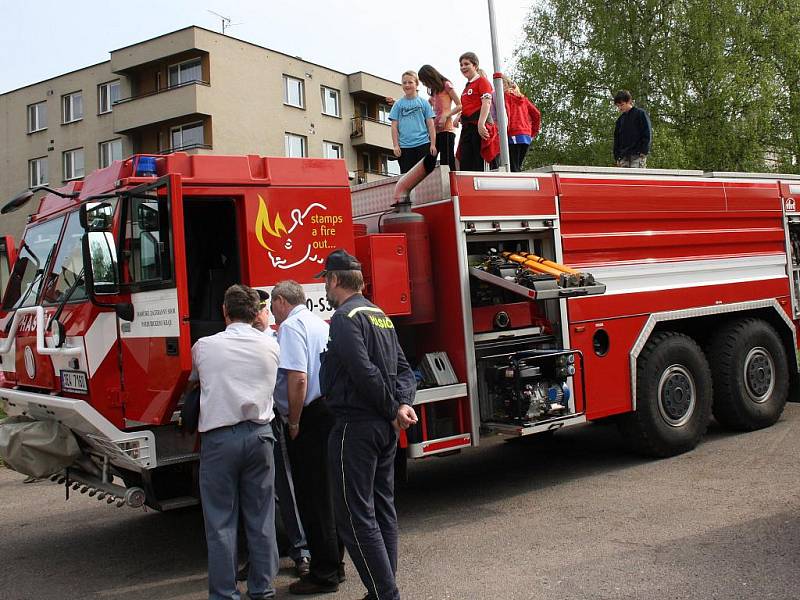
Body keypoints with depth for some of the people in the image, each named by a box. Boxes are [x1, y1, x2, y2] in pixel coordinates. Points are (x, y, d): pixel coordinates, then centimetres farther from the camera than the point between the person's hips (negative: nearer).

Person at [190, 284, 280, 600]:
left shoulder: (203, 346, 0)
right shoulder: (270, 345, 4)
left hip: (218, 437, -2)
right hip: (258, 434, 2)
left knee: (220, 522, 4)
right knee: (261, 519, 10)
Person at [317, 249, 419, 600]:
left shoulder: (345, 318, -14)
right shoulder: (380, 315, 15)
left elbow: (366, 373, -23)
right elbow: (403, 369, 12)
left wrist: (392, 410, -11)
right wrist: (403, 404, -3)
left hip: (356, 427, -9)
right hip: (385, 427, 10)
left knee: (356, 519, -3)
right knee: (382, 509, 16)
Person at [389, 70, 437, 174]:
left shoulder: (423, 103, 7)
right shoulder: (398, 104, 9)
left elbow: (430, 125, 5)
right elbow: (394, 126, 6)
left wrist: (433, 144, -2)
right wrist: (396, 145, -3)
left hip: (423, 144, -1)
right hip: (404, 147, 1)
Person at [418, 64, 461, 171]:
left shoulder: (446, 85, 4)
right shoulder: (433, 92, 24)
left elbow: (460, 106, -3)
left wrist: (445, 115, -14)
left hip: (446, 129, -7)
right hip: (434, 130, 7)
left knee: (447, 164, -14)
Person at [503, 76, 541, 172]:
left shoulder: (505, 96, 3)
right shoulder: (522, 97, 20)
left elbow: (506, 113, -12)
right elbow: (537, 114, 14)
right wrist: (533, 132, 17)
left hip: (513, 136, -7)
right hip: (527, 137, 7)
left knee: (513, 168, -11)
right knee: (517, 167, 11)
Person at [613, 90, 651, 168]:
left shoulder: (640, 114, 3)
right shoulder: (620, 119, 20)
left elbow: (647, 134, -3)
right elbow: (616, 139, 21)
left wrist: (643, 152, -12)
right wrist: (617, 157, 11)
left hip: (637, 156, -5)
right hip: (624, 157, 6)